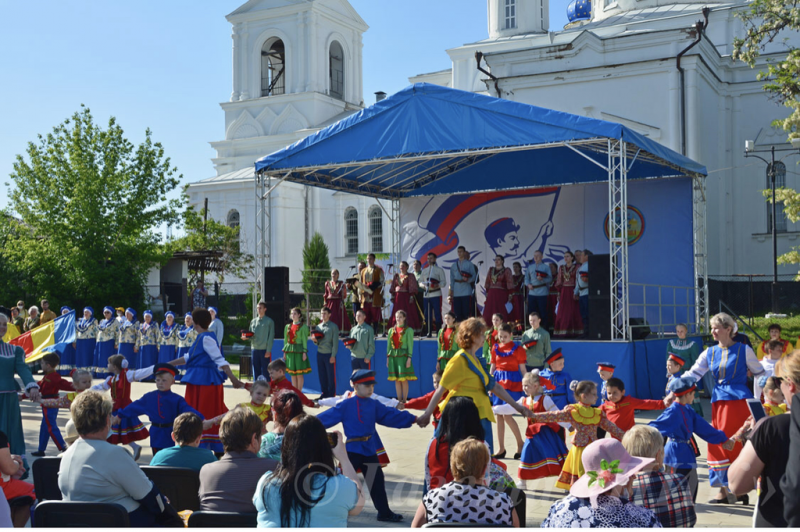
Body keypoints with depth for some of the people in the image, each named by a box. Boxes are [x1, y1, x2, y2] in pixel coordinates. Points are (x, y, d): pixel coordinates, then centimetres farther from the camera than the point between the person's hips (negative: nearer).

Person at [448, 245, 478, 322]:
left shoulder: (469, 264, 6)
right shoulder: (454, 265, 16)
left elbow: (474, 277, 0)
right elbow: (452, 279, 16)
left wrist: (468, 280, -19)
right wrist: (451, 291, 10)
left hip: (466, 292, -3)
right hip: (456, 293, 3)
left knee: (467, 313, -6)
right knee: (457, 314, 2)